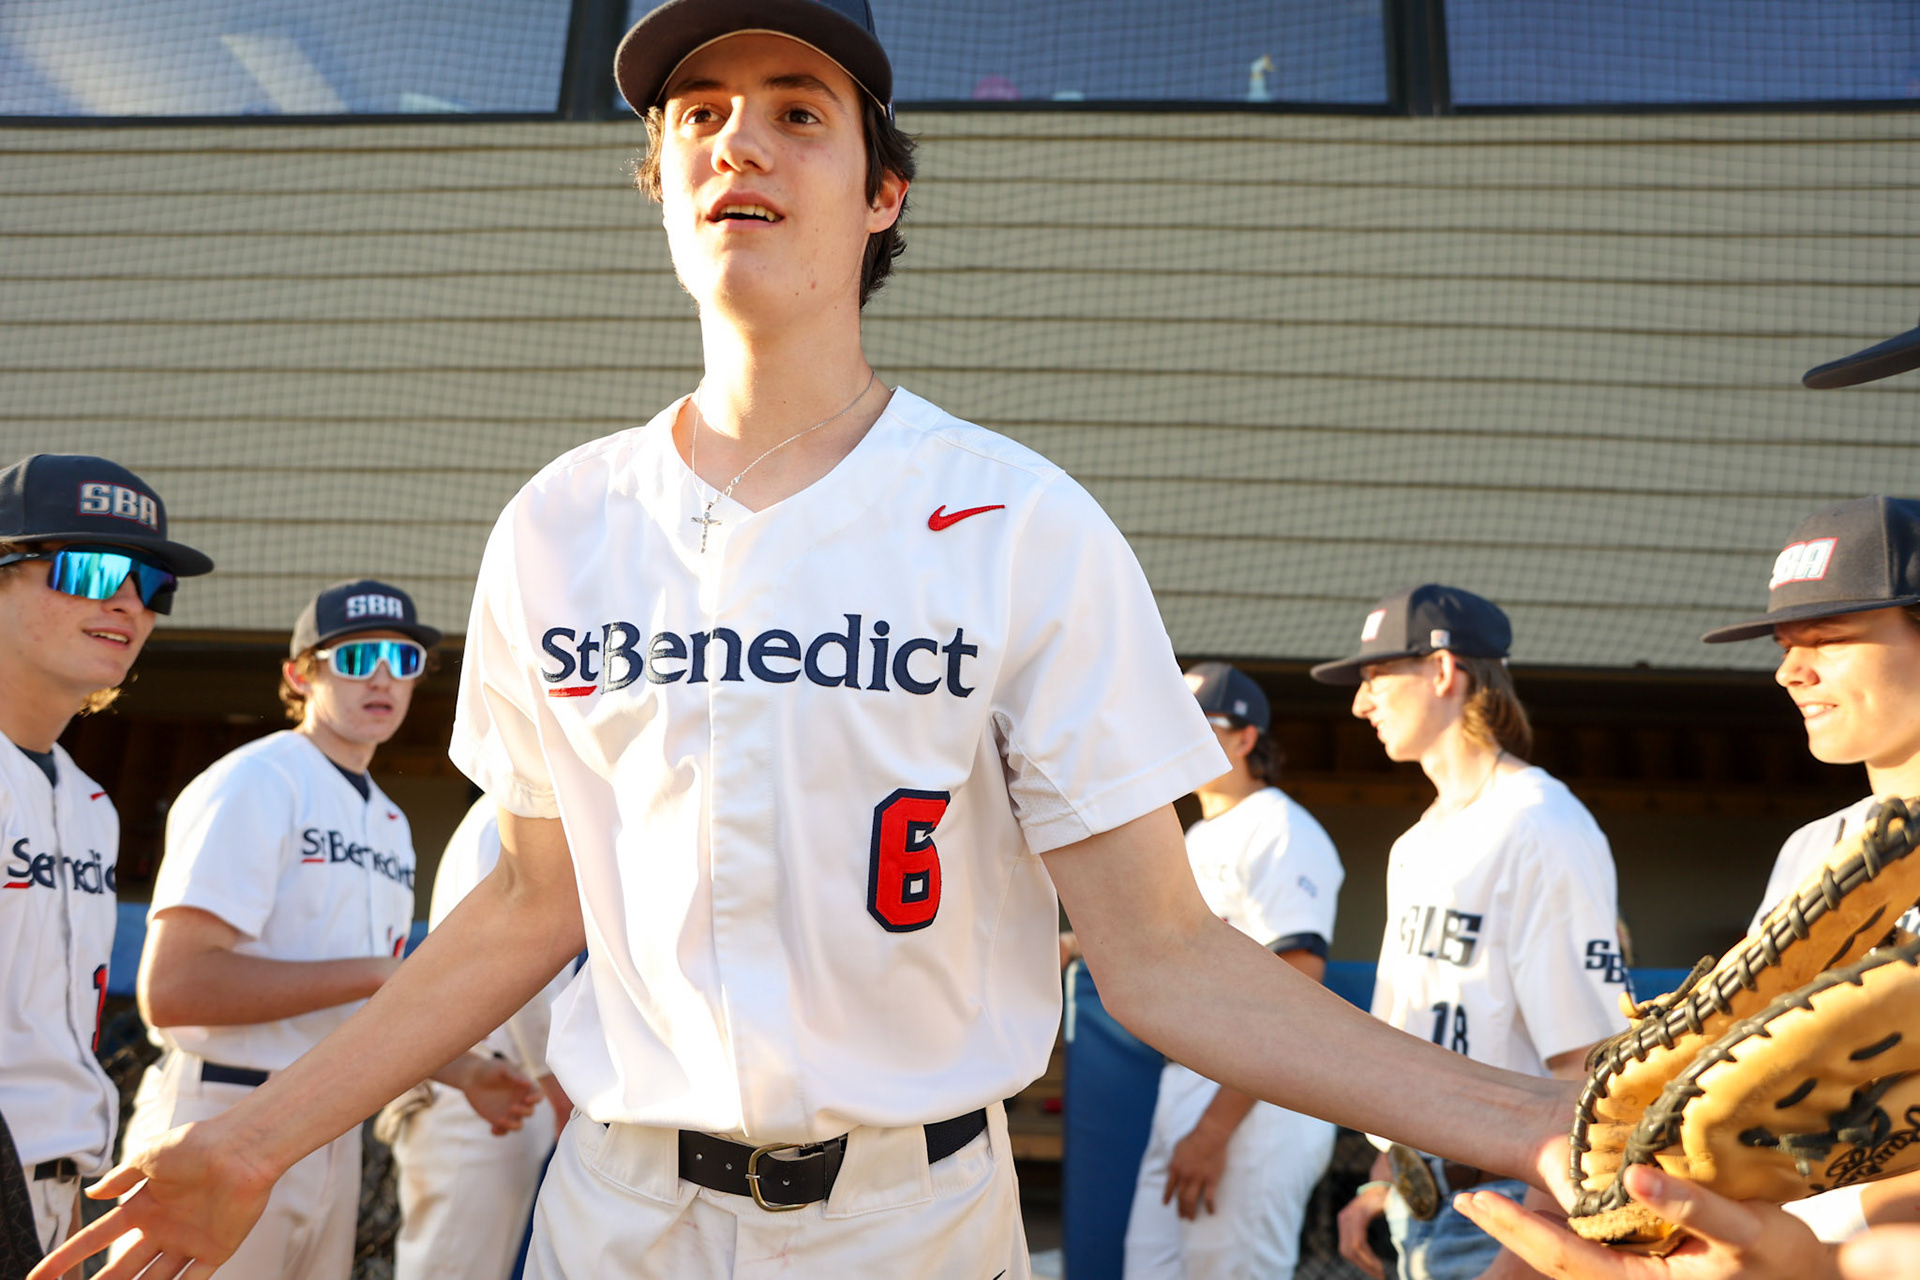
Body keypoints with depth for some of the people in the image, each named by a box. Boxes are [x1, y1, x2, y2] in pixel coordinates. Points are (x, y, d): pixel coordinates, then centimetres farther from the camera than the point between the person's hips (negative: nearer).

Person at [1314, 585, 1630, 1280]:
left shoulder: (1542, 827, -14)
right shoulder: (1416, 844, 16)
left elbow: (1584, 1061, -19)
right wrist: (1382, 1180, 18)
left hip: (1501, 1201, -9)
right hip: (1422, 1198, 9)